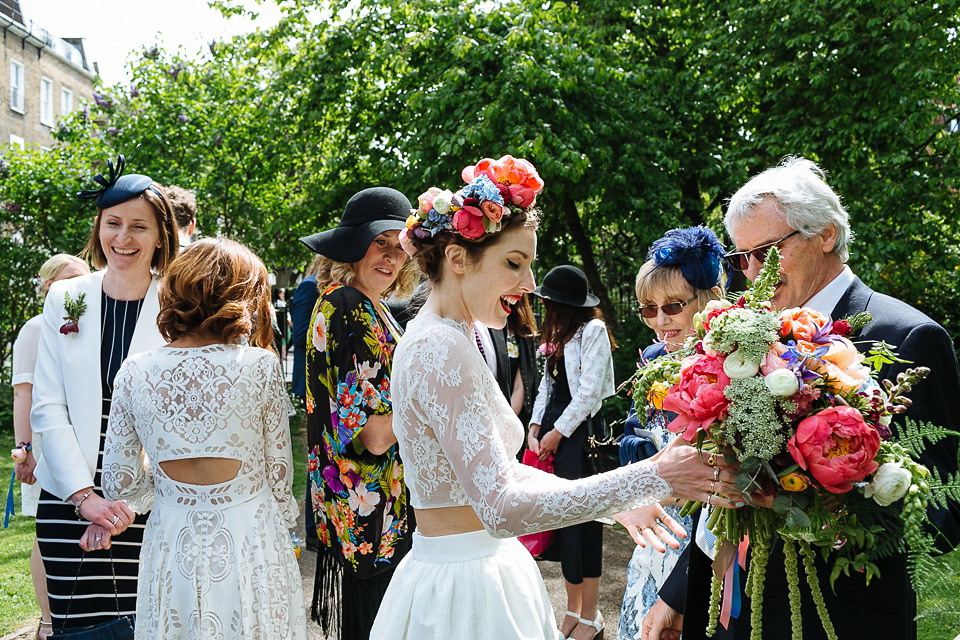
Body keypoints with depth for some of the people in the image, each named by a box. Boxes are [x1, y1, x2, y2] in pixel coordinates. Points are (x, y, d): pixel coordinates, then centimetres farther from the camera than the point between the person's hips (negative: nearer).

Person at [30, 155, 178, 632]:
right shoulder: (65, 299, 5)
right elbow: (47, 409, 2)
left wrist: (134, 502, -14)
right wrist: (84, 495, -8)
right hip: (68, 501, 2)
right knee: (78, 624, 4)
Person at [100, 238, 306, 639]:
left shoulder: (134, 373, -7)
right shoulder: (260, 365, -14)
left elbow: (119, 485, -2)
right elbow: (279, 471, -6)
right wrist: (283, 527, 13)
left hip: (173, 546, 2)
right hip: (250, 542, -2)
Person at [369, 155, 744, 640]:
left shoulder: (439, 340, 8)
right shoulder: (441, 349, -22)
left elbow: (499, 470, 9)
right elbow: (500, 508, -29)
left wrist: (622, 504, 2)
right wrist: (654, 478, -27)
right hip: (465, 591, -9)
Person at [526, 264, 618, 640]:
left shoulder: (593, 330, -9)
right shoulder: (558, 333, 15)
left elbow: (589, 391, -14)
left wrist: (558, 432, -11)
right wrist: (535, 425, 2)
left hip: (581, 431, -8)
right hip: (553, 429, 8)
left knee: (581, 521, -1)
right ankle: (572, 609, 22)